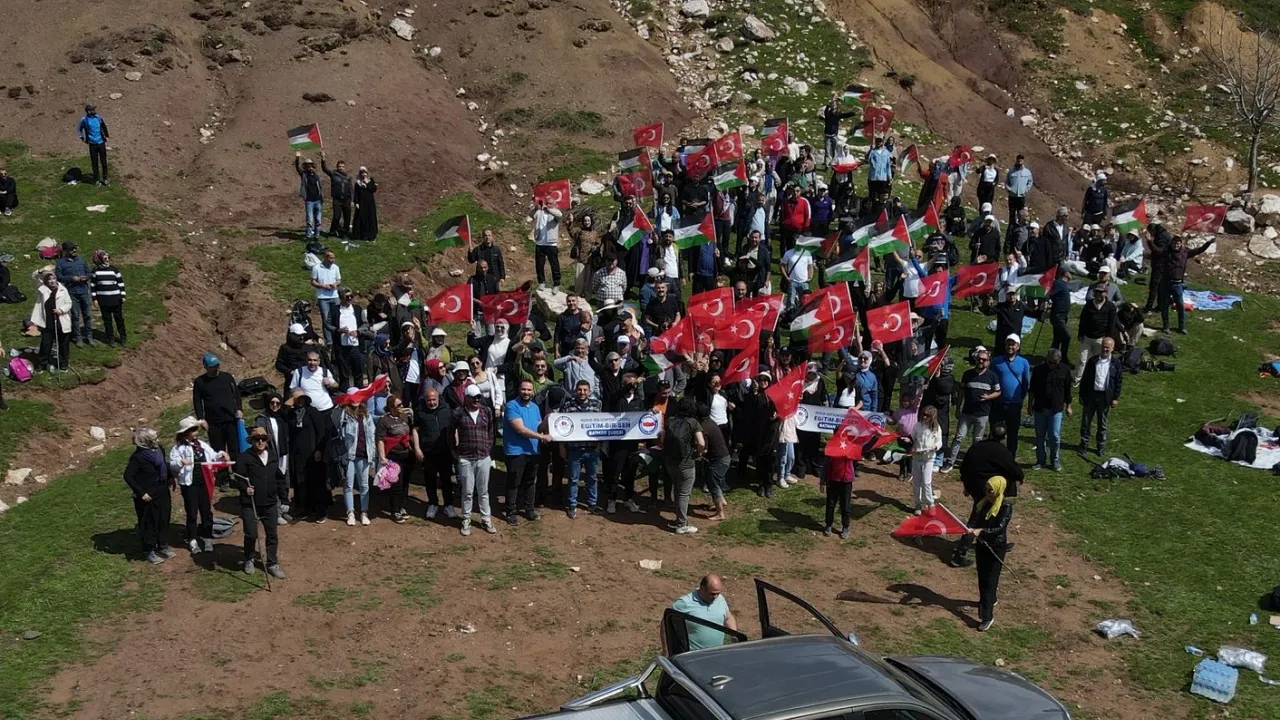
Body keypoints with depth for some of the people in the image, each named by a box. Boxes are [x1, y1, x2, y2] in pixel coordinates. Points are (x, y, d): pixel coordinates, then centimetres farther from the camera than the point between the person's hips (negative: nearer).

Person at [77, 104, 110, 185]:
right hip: (92, 144, -2)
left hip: (101, 142, 2)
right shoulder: (84, 120, -8)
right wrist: (82, 138, 2)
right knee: (94, 163, 5)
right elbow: (78, 129, 8)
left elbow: (104, 126, 16)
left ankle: (105, 178, 20)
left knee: (103, 161, 9)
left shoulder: (98, 117, -2)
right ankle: (96, 180, 16)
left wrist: (106, 135, 17)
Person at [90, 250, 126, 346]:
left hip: (115, 299, 0)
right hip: (103, 300, 0)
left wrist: (123, 296, 0)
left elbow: (120, 282, 3)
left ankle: (122, 338, 18)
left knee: (119, 318, 5)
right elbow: (93, 284, 5)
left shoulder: (113, 269, -2)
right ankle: (110, 339, 18)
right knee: (107, 319, 8)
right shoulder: (96, 270, -1)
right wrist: (94, 298, 1)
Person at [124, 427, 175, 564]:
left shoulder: (159, 450, -2)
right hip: (148, 496, -7)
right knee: (149, 523, 6)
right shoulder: (138, 457, -22)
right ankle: (150, 551, 20)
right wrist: (141, 493, -20)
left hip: (163, 493, 7)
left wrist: (171, 479, 9)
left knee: (164, 520, 17)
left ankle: (163, 547, 33)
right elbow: (128, 476, -19)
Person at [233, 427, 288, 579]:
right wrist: (245, 488, -28)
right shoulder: (244, 457, -8)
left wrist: (277, 489, 10)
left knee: (273, 535, 5)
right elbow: (237, 478, -11)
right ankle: (249, 561, 25)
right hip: (250, 504, -4)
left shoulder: (272, 458, 9)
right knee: (251, 535, 1)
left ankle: (272, 564, 17)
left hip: (270, 504, 4)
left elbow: (279, 477, 21)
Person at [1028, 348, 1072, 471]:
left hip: (1056, 409, -1)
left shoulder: (1064, 371, -4)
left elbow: (1067, 390, 5)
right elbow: (1031, 389, 4)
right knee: (1040, 436, 9)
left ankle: (1055, 461, 15)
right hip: (1039, 409, 1)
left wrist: (1068, 406, 8)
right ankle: (1041, 460, 20)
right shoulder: (1038, 369, -5)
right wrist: (1030, 405, 5)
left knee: (1055, 436, 1)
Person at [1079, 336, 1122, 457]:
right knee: (1085, 421, 7)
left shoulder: (1116, 363, -2)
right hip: (1091, 395, 1)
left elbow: (1119, 381, 1)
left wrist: (1116, 398, -3)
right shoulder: (1093, 361, 1)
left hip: (1105, 396, -1)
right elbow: (1084, 379, 4)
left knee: (1102, 424, 11)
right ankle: (1084, 444, 20)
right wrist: (1082, 395, 2)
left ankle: (1101, 446, 22)